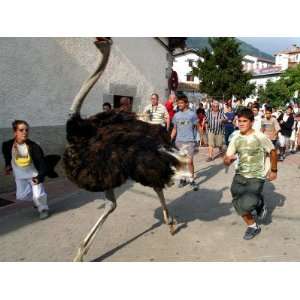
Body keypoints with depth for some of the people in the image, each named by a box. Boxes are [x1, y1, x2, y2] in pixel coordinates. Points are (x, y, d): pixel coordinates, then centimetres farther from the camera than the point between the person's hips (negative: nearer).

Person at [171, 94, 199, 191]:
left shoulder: (192, 114, -2)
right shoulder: (176, 115, 8)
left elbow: (198, 127, 2)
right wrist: (170, 140, 9)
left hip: (189, 141, -4)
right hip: (178, 141, 4)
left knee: (189, 161, -7)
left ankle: (192, 180, 6)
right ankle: (182, 178, 23)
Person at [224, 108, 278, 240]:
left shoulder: (260, 137, -13)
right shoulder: (235, 138, -2)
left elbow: (272, 152, 1)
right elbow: (226, 161, -2)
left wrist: (273, 170, 6)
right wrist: (229, 160, -26)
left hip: (256, 177, -5)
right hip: (240, 175, 5)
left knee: (247, 204, -20)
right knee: (237, 203, 3)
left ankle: (260, 204, 17)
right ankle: (253, 227, 27)